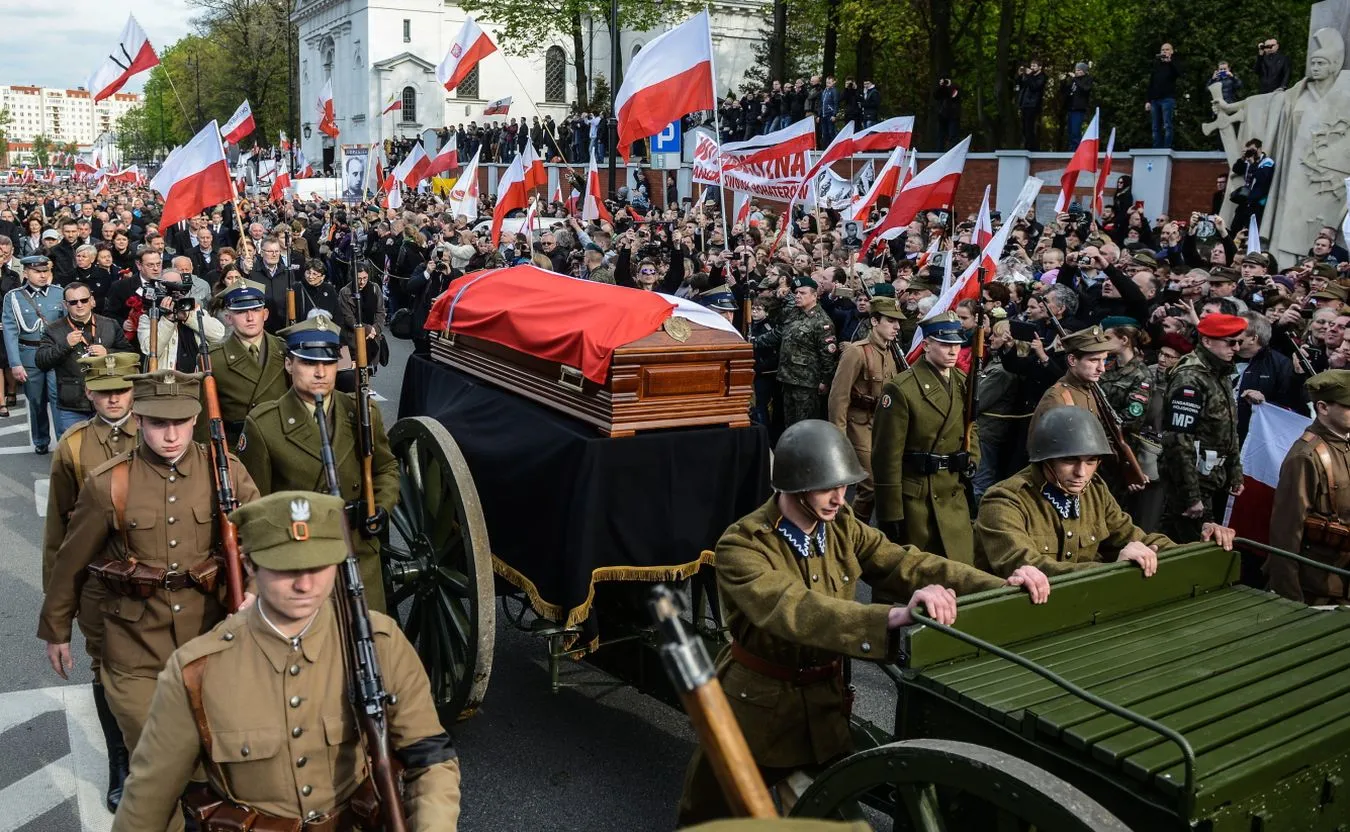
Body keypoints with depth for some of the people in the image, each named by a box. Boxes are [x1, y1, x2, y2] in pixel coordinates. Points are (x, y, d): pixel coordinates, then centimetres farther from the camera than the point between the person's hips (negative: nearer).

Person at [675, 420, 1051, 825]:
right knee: (713, 812, 14)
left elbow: (907, 564, -13)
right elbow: (795, 610, -40)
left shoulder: (843, 527, -3)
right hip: (757, 707, -5)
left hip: (826, 701, 5)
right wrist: (893, 617, -53)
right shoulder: (741, 546, -24)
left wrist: (1000, 586, -28)